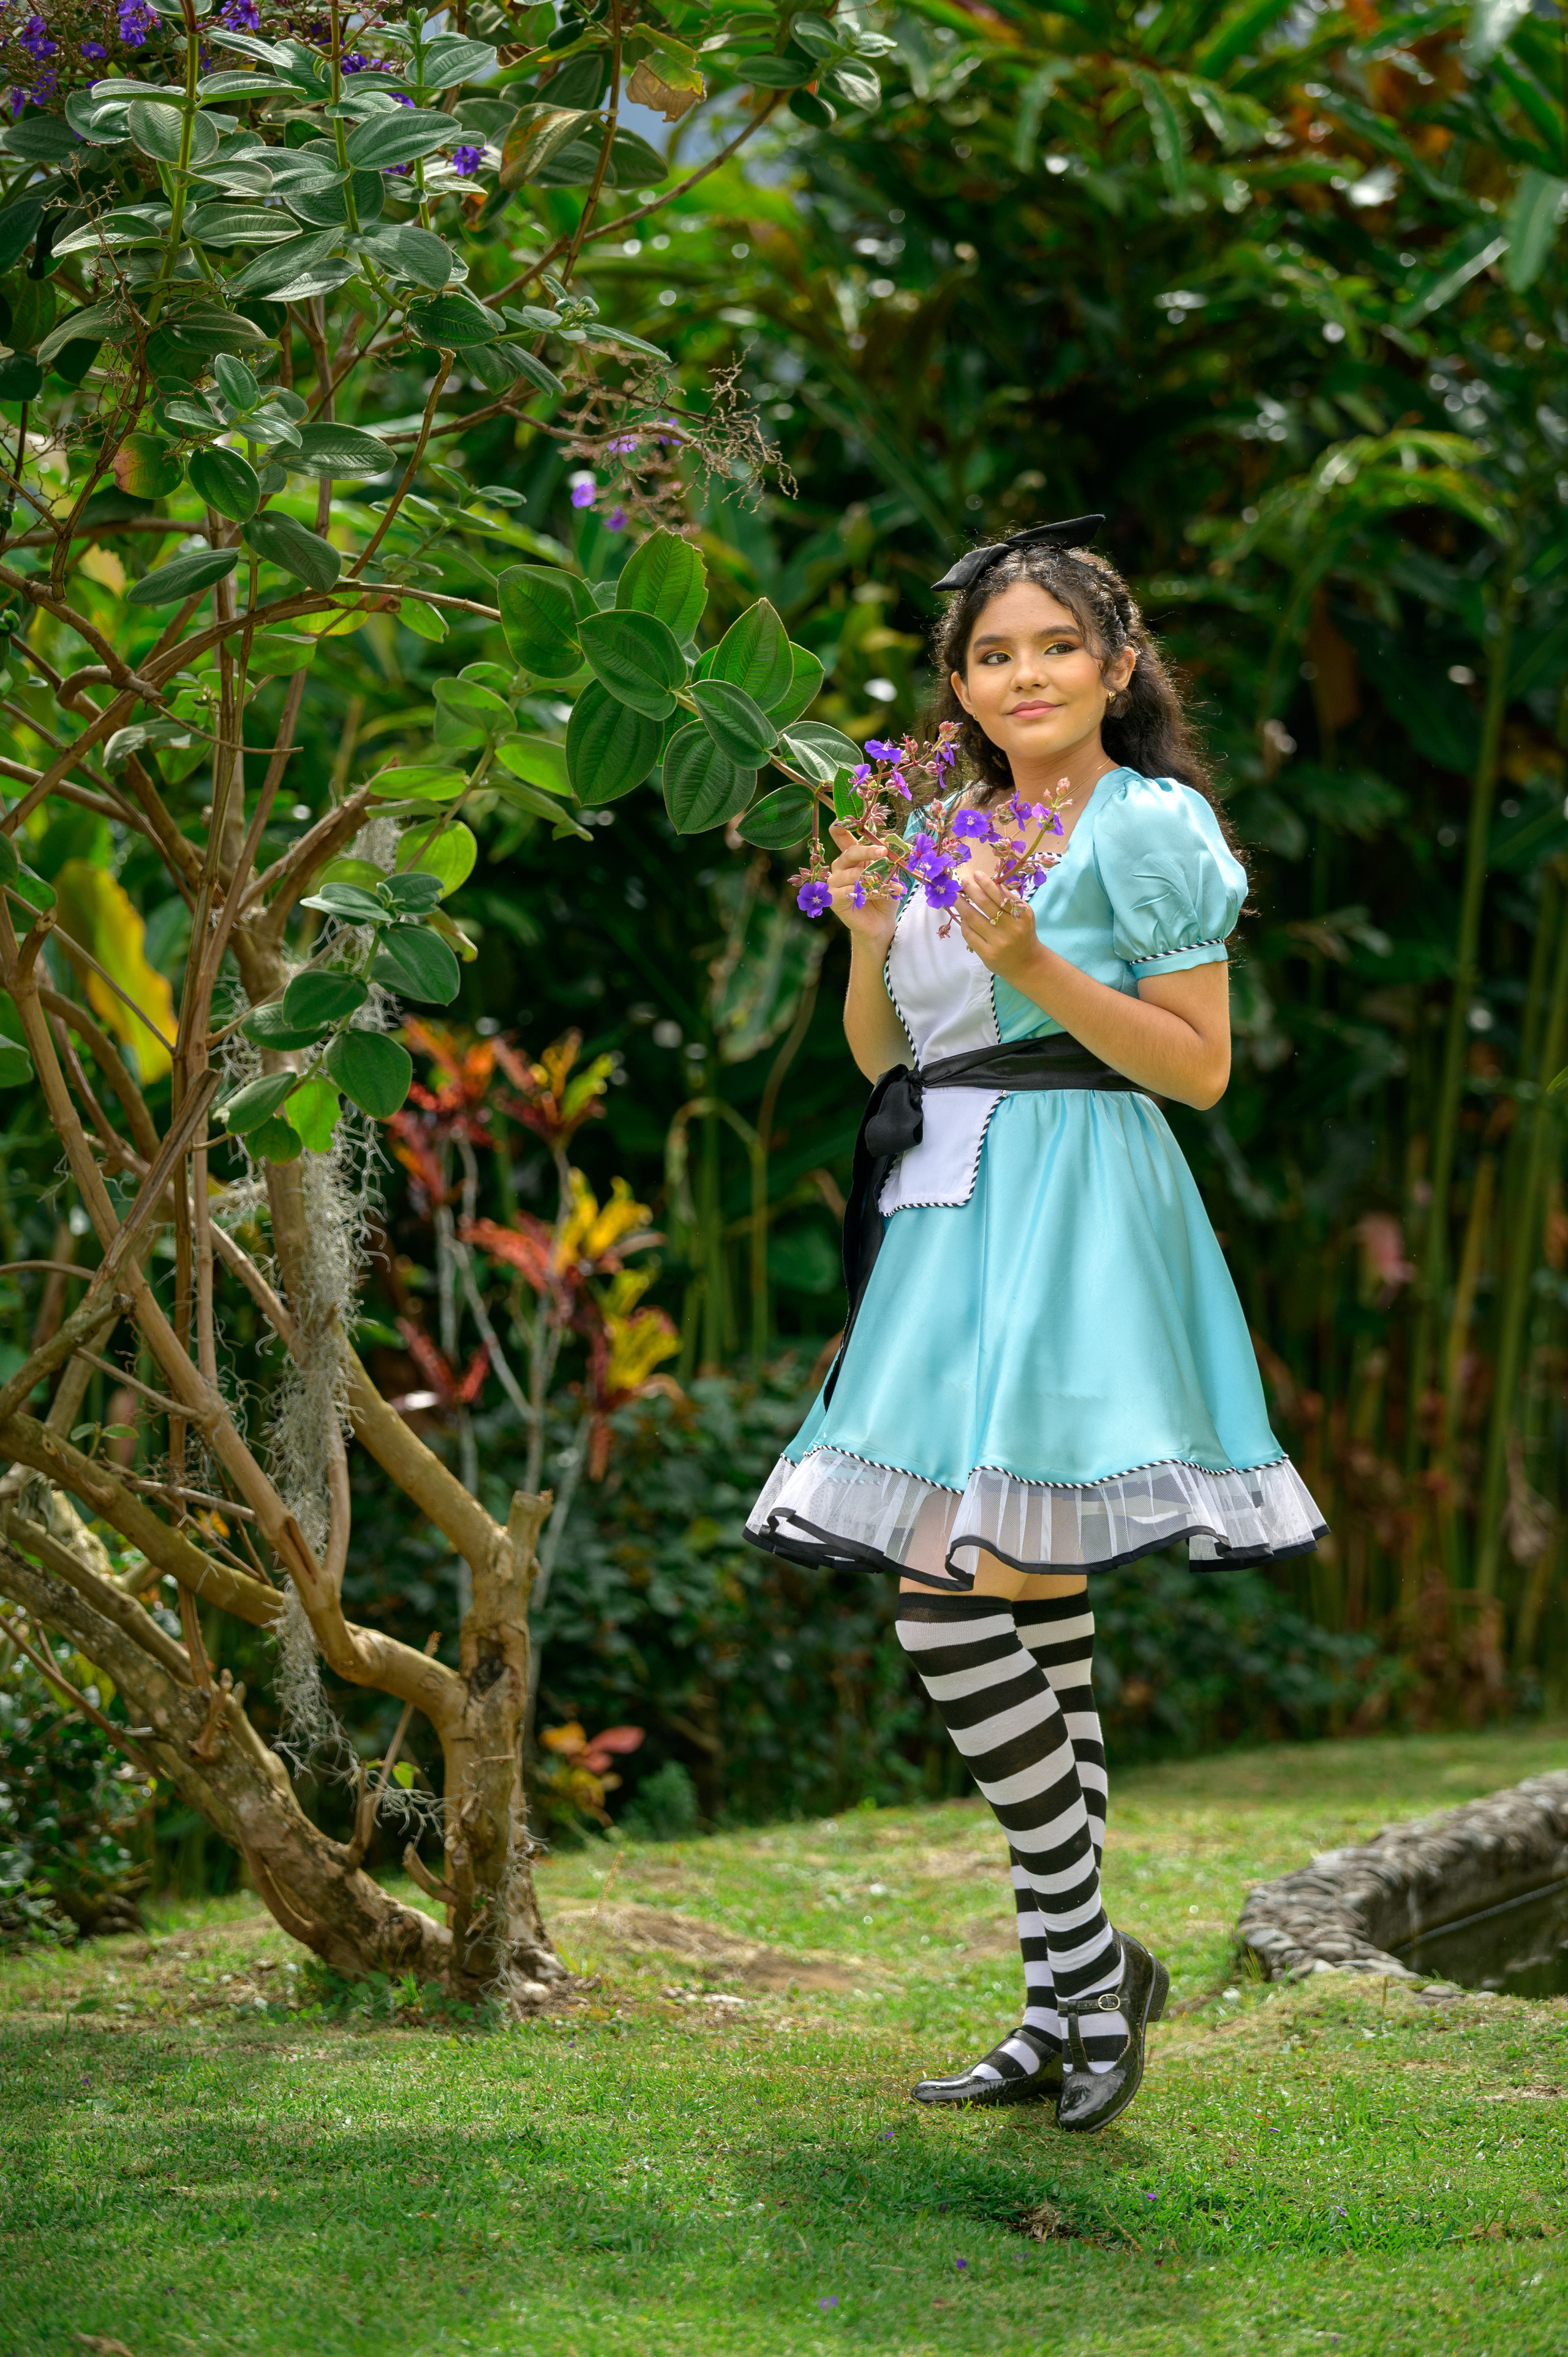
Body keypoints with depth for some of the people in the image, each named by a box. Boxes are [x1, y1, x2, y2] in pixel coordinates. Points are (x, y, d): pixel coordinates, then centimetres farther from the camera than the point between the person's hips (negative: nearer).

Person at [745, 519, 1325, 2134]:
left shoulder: (1148, 825, -4)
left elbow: (1201, 1065, -9)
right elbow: (881, 1054, 20)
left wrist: (1035, 965, -17)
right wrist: (872, 940, 2)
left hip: (1072, 1214, -7)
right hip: (952, 1213, 7)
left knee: (951, 1593, -14)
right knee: (1030, 1612, 7)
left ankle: (1086, 1955, -1)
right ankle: (1069, 2002, 13)